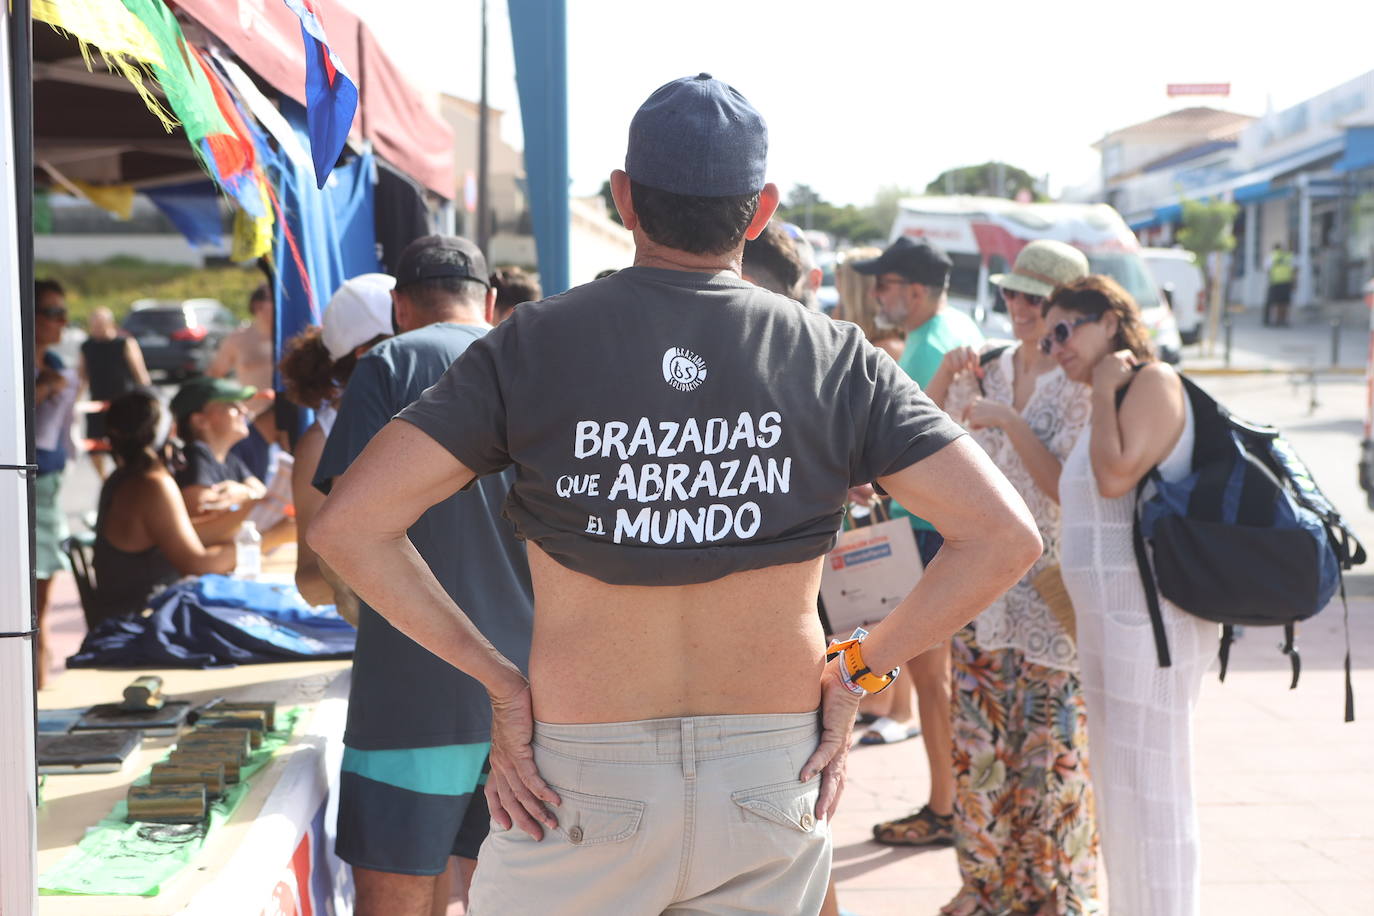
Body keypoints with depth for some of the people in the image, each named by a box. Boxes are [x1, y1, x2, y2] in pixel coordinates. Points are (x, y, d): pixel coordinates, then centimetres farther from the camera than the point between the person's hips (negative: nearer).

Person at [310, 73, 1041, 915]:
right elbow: (1005, 535, -7)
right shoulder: (836, 358, -4)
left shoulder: (531, 346, -6)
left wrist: (499, 680, -5)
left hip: (581, 785, -1)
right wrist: (856, 673, 0)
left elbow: (348, 525, -11)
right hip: (774, 781, 1)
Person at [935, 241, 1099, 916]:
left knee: (1048, 749, 0)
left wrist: (1009, 422, -23)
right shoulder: (985, 368, 8)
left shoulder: (1082, 385, -7)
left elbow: (1069, 486, -14)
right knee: (976, 741, 9)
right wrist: (944, 380, -5)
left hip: (1049, 591, -5)